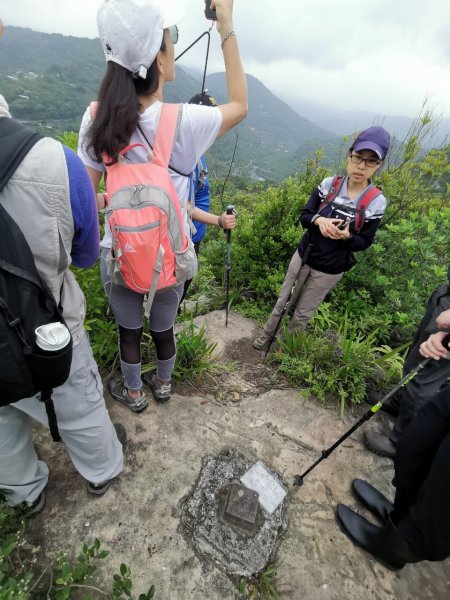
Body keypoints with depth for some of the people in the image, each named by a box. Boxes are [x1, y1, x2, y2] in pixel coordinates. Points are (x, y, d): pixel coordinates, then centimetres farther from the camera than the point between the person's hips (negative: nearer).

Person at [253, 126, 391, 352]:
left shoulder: (376, 202, -13)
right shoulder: (328, 184, -9)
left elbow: (364, 243, -5)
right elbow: (304, 216, -3)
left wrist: (346, 236, -27)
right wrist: (318, 220, -25)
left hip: (330, 270, -2)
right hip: (303, 257, 2)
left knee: (302, 314, 14)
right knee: (282, 303, 17)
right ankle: (267, 336, 40)